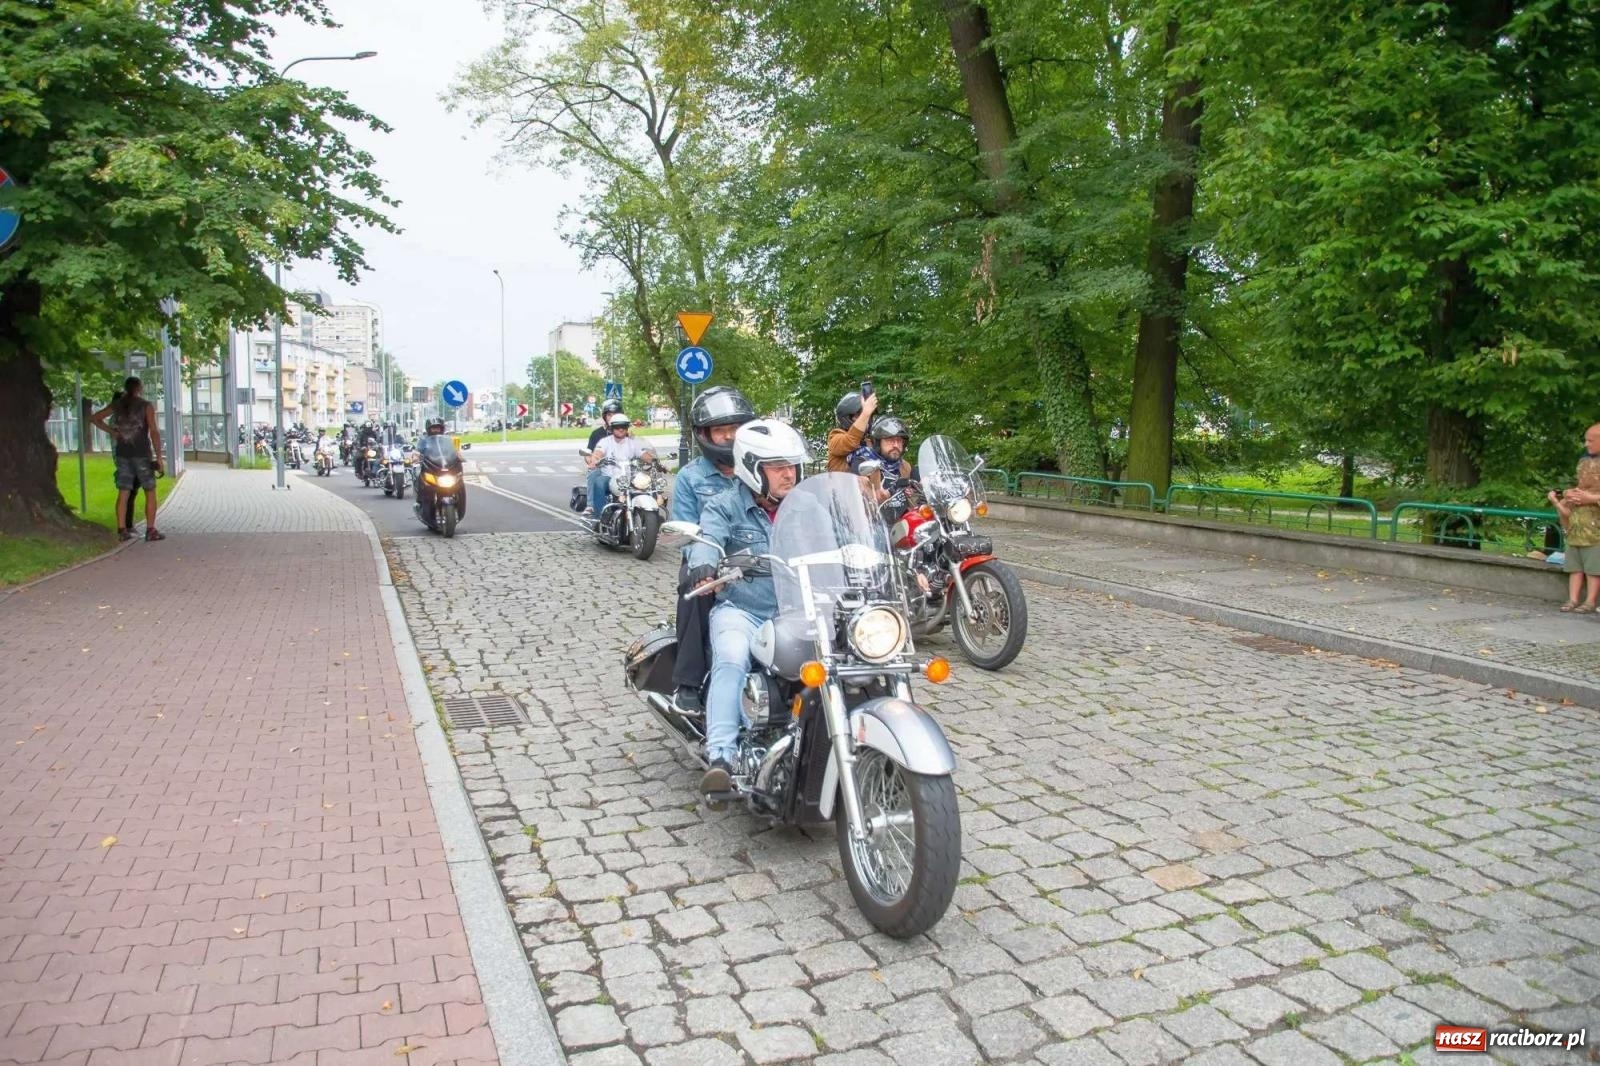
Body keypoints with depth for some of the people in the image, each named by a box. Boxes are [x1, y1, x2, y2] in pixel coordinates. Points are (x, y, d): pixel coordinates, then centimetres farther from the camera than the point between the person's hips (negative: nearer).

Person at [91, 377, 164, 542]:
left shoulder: (117, 405, 9)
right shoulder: (146, 406, -5)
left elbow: (94, 418, 12)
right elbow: (154, 432, -12)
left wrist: (112, 432, 10)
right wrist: (158, 456, -10)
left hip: (122, 453, 5)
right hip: (142, 454, -5)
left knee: (123, 493, 6)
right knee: (150, 492, 2)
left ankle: (122, 530, 5)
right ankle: (150, 530, -2)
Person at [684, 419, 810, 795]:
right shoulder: (725, 506, 3)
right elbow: (707, 539, -16)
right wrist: (703, 566, -40)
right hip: (741, 609, -3)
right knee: (731, 662, -32)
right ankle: (720, 757, -33)